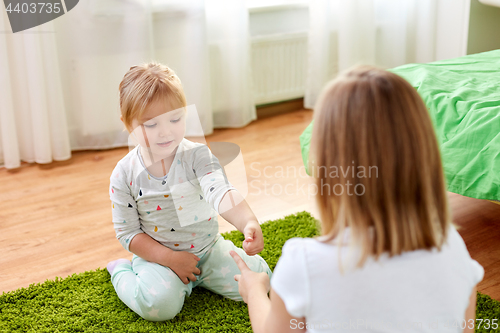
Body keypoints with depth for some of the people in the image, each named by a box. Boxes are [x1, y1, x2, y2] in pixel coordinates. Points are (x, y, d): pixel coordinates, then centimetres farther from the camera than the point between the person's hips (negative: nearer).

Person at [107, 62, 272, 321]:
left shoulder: (198, 156, -14)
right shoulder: (124, 175, -12)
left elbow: (220, 192, -32)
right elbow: (127, 233, -7)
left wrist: (248, 222, -53)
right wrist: (169, 258, -18)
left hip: (208, 248, 2)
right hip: (158, 254, -2)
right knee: (160, 304, -28)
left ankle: (197, 276, 17)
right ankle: (121, 272, 5)